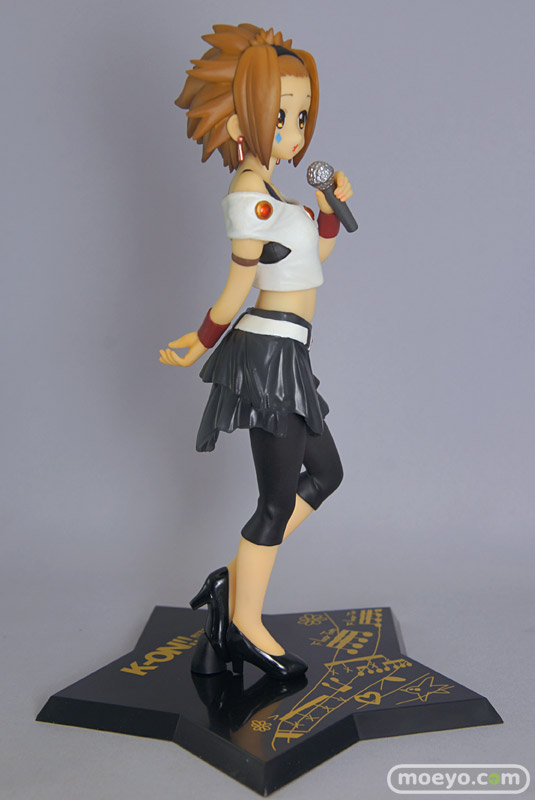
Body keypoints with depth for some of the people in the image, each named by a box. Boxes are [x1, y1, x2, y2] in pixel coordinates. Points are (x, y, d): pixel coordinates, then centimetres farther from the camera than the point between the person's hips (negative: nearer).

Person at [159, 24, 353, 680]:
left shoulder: (265, 191, 16)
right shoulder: (252, 195, -14)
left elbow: (315, 253, 24)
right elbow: (236, 290, -12)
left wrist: (331, 207, 10)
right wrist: (201, 344, -2)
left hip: (283, 358, 10)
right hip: (270, 353, -10)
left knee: (324, 473, 18)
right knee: (278, 499, 0)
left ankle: (235, 579, 22)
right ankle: (245, 624, 18)